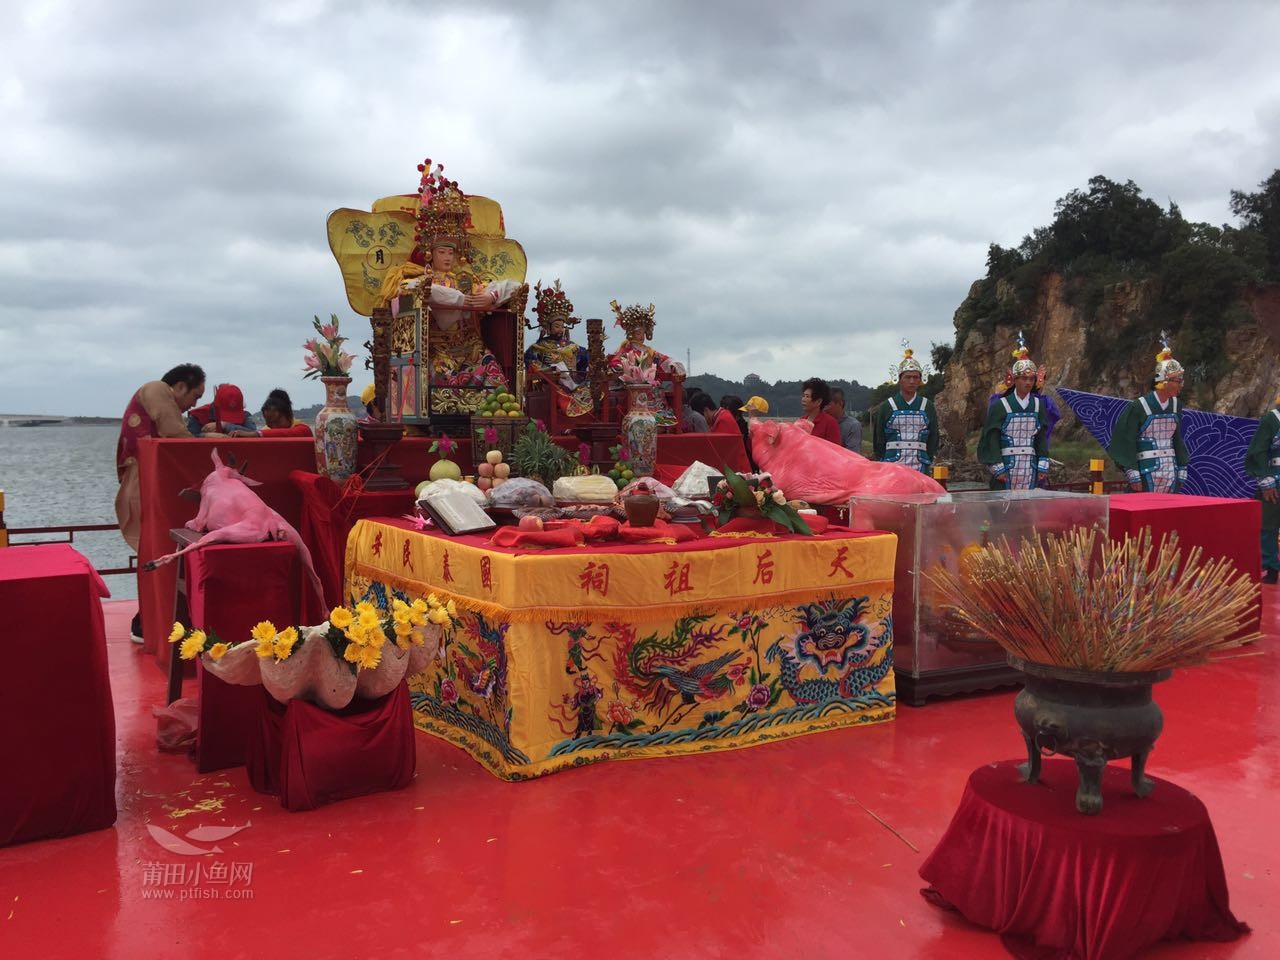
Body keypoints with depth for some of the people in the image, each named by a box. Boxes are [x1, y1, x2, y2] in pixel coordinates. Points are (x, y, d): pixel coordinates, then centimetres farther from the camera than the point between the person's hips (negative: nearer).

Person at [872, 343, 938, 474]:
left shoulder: (928, 407, 9)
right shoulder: (886, 408, 3)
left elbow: (933, 439, 12)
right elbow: (878, 440, 4)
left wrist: (929, 463, 4)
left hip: (920, 469, 2)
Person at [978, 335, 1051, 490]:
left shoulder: (1038, 405, 7)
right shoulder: (1000, 406, -6)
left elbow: (1042, 437, 9)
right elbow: (992, 438, -7)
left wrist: (1043, 465, 3)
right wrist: (998, 468, -11)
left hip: (1031, 467, 4)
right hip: (1006, 466, -4)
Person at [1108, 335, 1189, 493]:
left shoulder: (1176, 406, 8)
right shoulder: (1139, 407, -11)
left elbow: (1178, 440, 16)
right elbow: (1127, 441, -9)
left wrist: (1182, 471, 14)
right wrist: (1133, 475, -13)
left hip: (1171, 471, 6)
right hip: (1147, 472, -6)